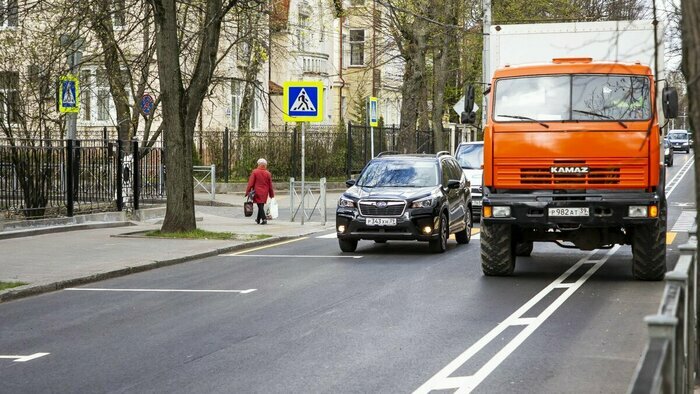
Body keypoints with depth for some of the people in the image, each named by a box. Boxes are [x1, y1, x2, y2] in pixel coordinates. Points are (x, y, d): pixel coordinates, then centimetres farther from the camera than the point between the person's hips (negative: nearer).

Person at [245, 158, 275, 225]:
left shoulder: (255, 172, -7)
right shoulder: (268, 173, 2)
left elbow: (251, 183, -9)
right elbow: (270, 185, 6)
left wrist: (247, 192, -4)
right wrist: (271, 194, 14)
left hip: (257, 192, -4)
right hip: (264, 193, 4)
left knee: (260, 206, -4)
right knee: (261, 206, 15)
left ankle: (264, 219, -18)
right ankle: (258, 219, 26)